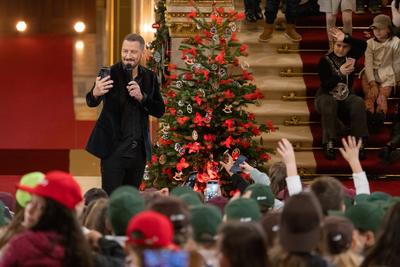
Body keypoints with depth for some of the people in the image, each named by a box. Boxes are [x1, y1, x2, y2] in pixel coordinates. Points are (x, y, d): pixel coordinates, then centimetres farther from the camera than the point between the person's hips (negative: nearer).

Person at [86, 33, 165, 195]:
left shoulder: (149, 77, 6)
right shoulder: (111, 74, -6)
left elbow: (160, 111, 4)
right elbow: (91, 102, -15)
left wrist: (142, 97, -15)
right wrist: (95, 93, -39)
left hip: (139, 151, 4)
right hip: (114, 149, -4)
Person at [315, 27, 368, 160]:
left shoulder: (350, 57, -1)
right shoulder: (325, 60, -10)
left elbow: (363, 45, -21)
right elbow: (326, 85, -19)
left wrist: (346, 38, -31)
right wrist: (340, 73, -33)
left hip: (346, 97, 2)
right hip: (327, 96, -2)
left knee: (358, 102, -31)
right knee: (328, 102, -38)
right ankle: (329, 144, -42)